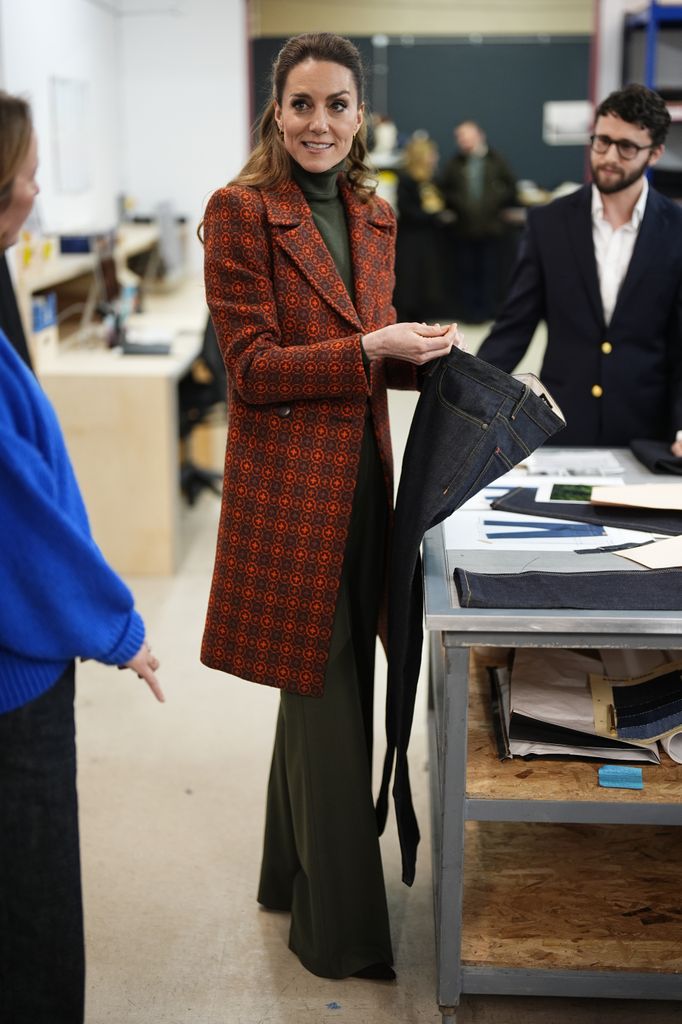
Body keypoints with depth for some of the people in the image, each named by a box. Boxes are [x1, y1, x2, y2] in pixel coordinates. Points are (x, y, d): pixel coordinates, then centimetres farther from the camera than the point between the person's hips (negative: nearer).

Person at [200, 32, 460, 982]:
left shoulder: (376, 218, 12)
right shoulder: (240, 210, -9)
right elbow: (251, 367, -13)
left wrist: (424, 352, 1)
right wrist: (372, 349, -21)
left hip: (361, 478, 7)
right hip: (289, 485, -7)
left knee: (333, 685, 17)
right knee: (327, 696, -1)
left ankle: (294, 871, 38)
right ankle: (341, 928, 16)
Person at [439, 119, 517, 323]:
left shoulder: (495, 161, 4)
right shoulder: (454, 164, 6)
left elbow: (511, 186, 8)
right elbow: (443, 190, 8)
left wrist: (496, 201, -3)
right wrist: (455, 204, -6)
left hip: (491, 226, -1)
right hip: (464, 227, 1)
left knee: (490, 271, 2)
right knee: (465, 271, 1)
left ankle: (488, 310, 9)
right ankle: (469, 311, 8)